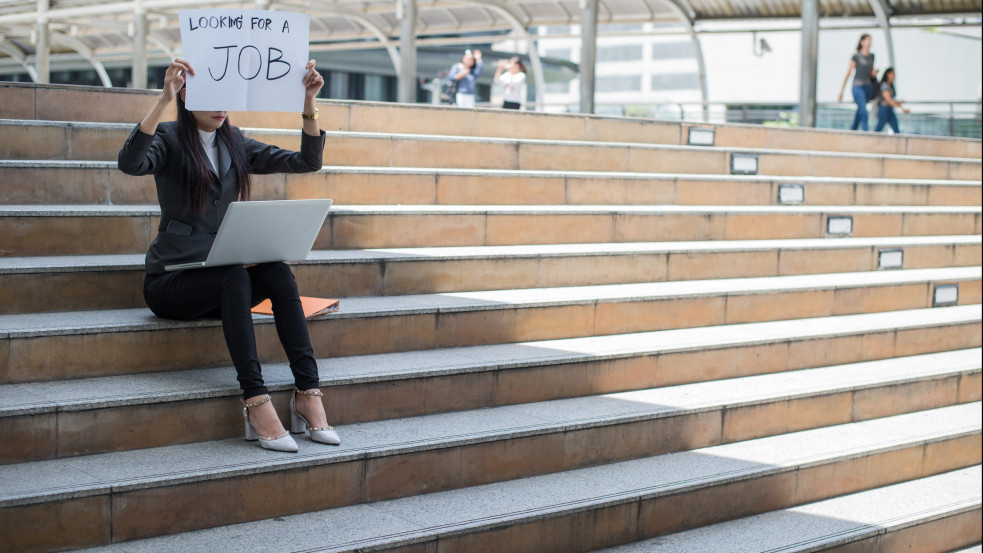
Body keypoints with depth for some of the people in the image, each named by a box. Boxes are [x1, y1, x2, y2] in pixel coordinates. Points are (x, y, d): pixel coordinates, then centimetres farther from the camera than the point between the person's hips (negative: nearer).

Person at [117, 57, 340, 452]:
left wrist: (308, 105, -7)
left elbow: (307, 161, 7)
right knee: (234, 276, -34)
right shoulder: (169, 139, -3)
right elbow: (130, 163, -27)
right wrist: (164, 98, -33)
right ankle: (256, 401, -40)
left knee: (279, 273, -25)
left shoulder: (235, 146, 13)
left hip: (219, 276, 5)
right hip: (171, 279, -5)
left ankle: (308, 393, -32)